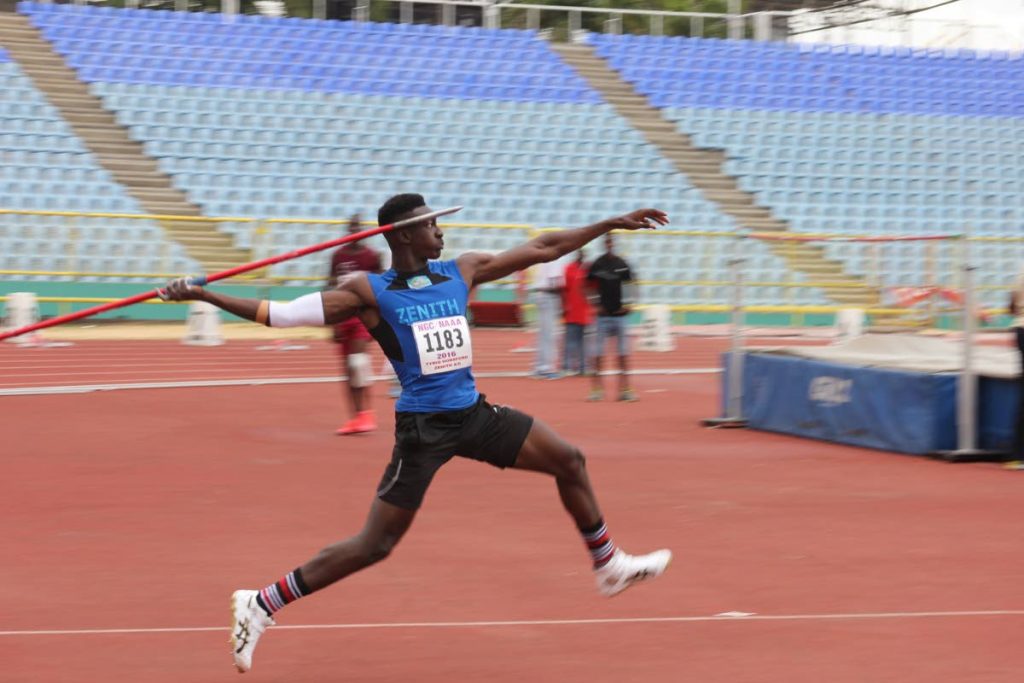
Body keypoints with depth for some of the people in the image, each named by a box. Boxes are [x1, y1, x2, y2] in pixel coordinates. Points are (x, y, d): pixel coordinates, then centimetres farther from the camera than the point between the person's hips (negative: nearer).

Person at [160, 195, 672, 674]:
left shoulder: (461, 272, 5)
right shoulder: (370, 292, -9)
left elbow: (542, 249, 11)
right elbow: (280, 314, -12)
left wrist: (612, 224, 12)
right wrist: (201, 295, -19)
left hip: (473, 413, 6)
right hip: (423, 426, -6)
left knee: (569, 461, 10)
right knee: (376, 543, -8)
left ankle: (609, 566, 30)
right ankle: (260, 605, 0)